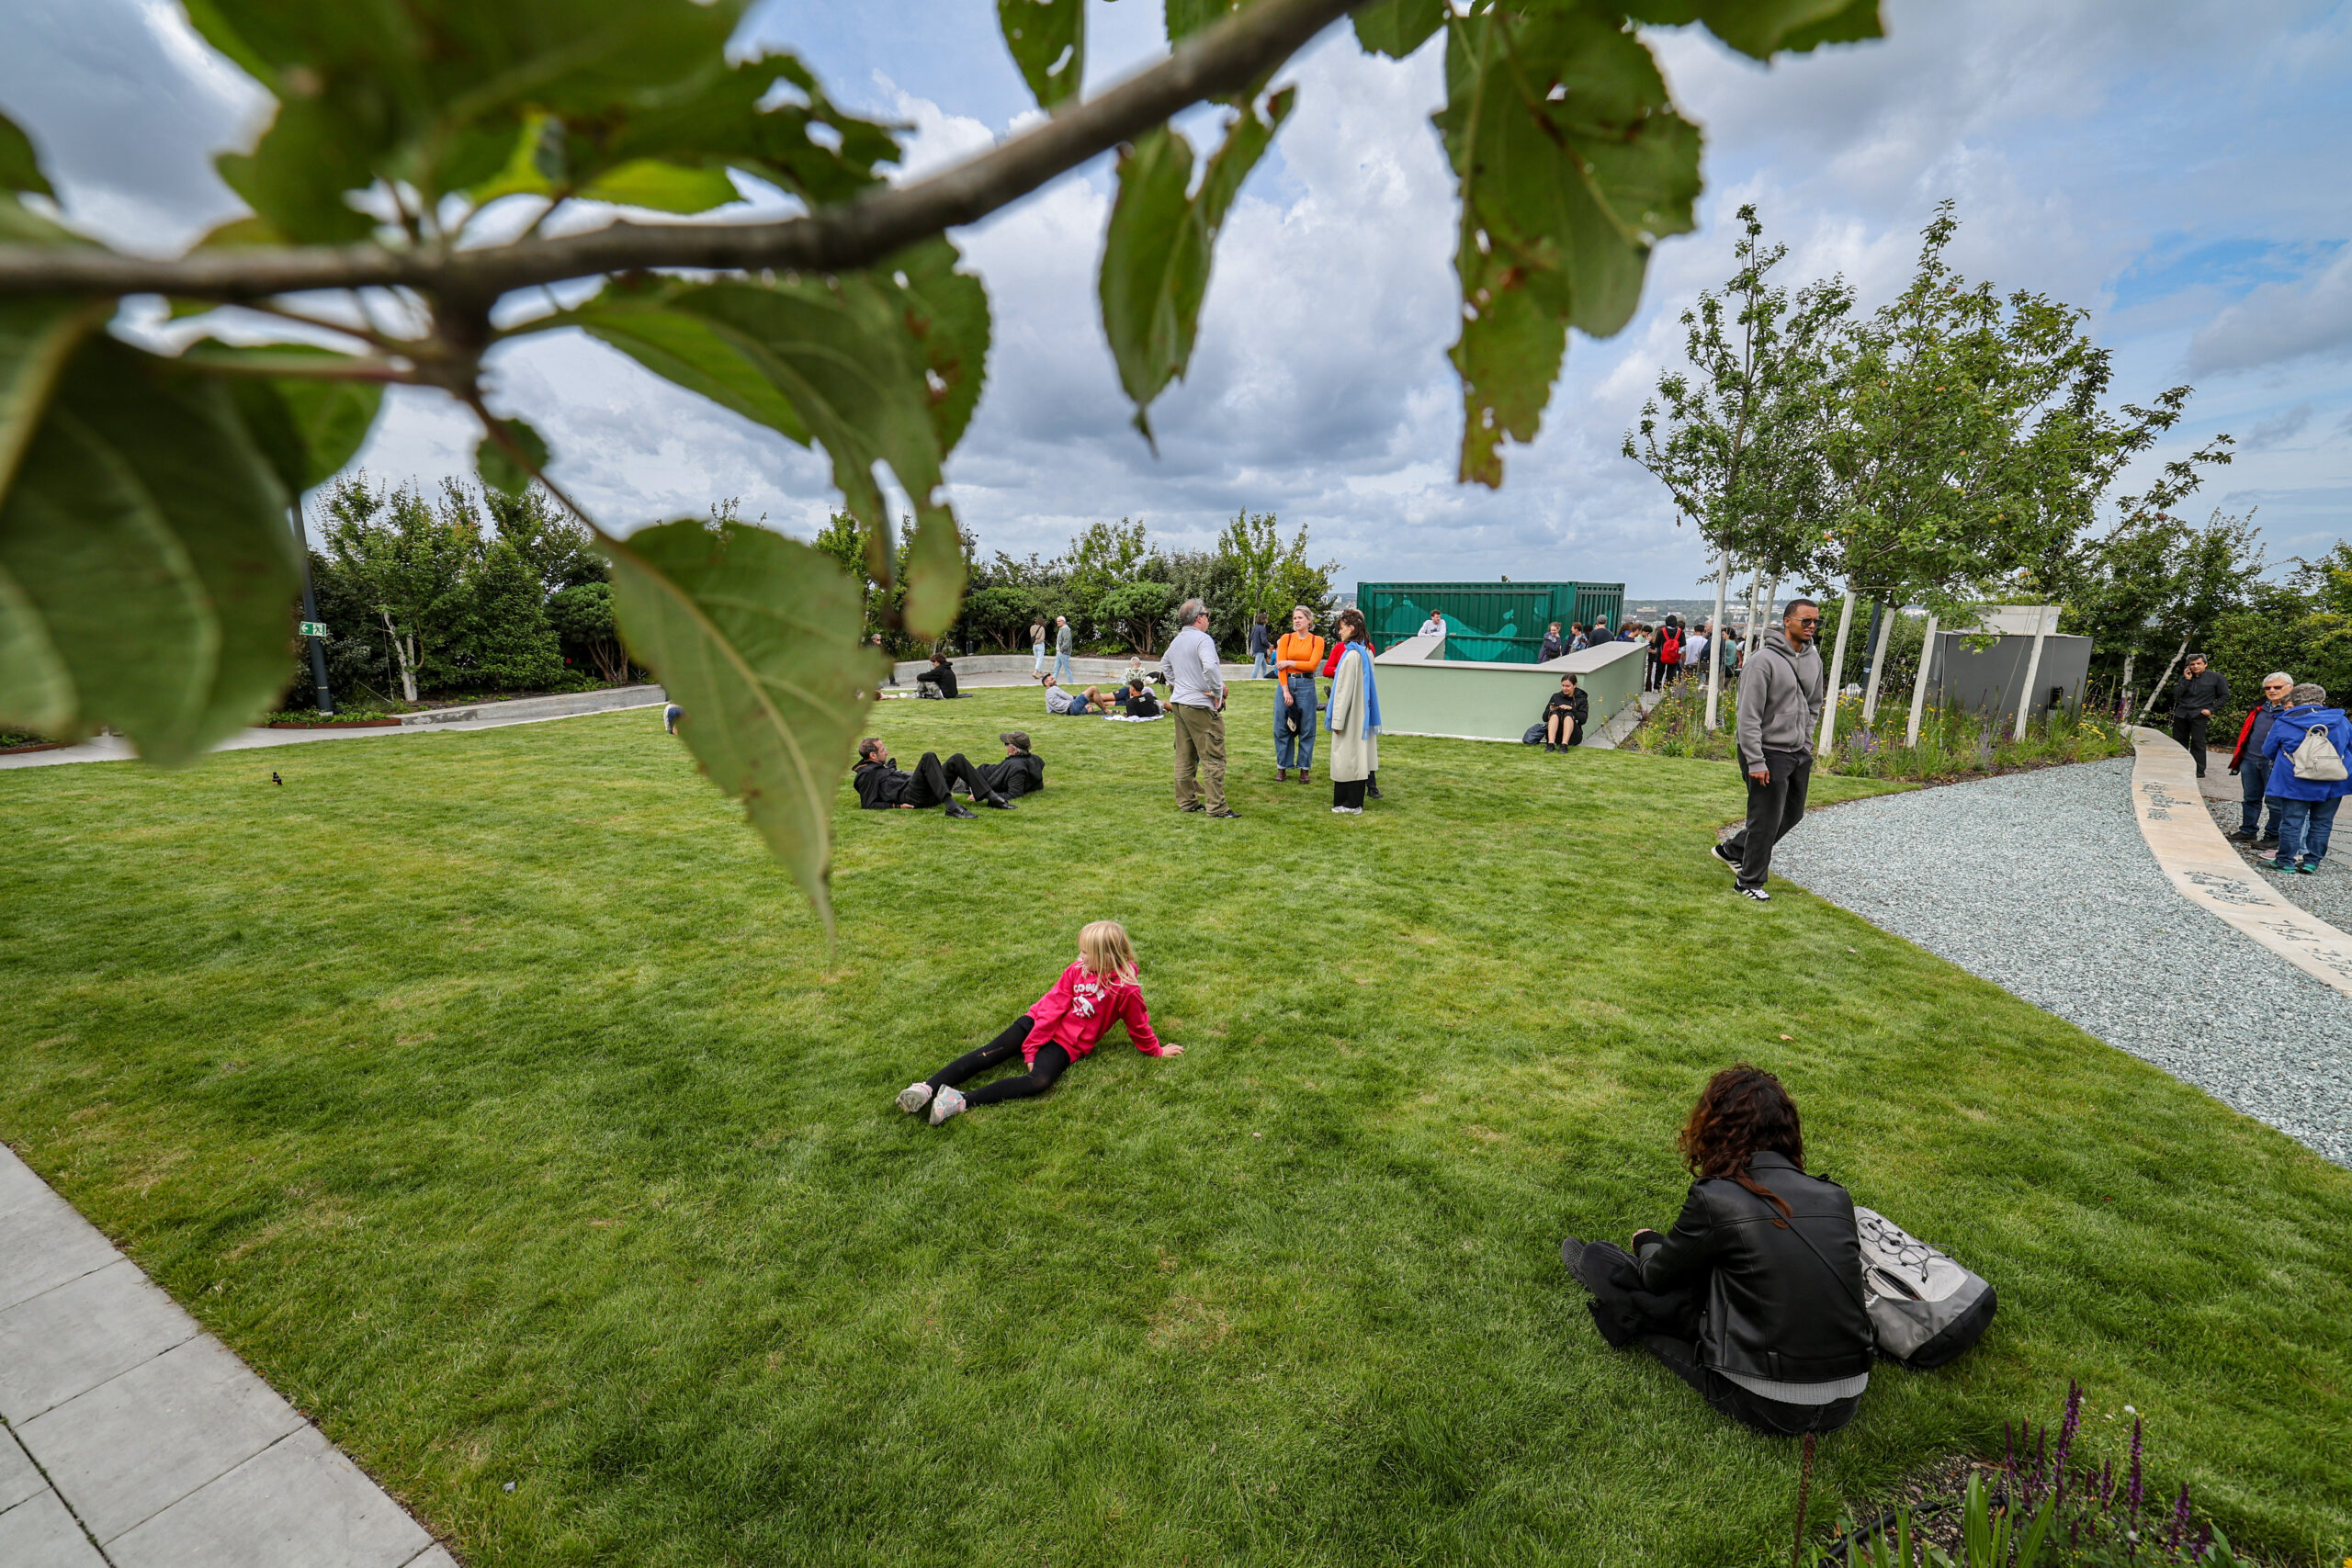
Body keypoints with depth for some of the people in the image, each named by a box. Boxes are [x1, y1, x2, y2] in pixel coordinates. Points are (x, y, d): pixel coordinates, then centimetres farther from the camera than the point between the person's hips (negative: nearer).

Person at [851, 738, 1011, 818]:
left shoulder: (884, 766, 32)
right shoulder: (867, 774, 3)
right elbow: (868, 805, -7)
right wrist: (897, 806, -15)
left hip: (925, 794, 9)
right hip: (911, 798, -9)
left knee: (957, 759, -2)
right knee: (929, 757, -30)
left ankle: (990, 797, -12)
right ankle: (951, 806, -45)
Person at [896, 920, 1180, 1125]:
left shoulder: (1126, 989, -13)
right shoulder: (1077, 971, -1)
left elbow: (1138, 1027, 3)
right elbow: (1053, 1006, -5)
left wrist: (1156, 1051, 14)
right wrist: (1031, 1048, -12)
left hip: (1067, 1043, -4)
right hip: (1040, 1023, 4)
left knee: (1039, 1081, -33)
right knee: (989, 1055, -18)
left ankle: (962, 1101, -42)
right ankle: (928, 1088, -27)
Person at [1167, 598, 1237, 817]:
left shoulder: (1175, 642, 14)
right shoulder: (1203, 639, -13)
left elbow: (1165, 665, 28)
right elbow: (1210, 668, -28)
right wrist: (1217, 692, -17)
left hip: (1178, 702, 9)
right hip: (1200, 705, -9)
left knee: (1184, 755, 14)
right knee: (1213, 757, -5)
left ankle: (1186, 801, 20)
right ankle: (1216, 807, -4)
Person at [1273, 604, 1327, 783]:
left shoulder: (1317, 641, 3)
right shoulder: (1286, 638, 4)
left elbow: (1313, 664, -9)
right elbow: (1280, 666, -3)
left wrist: (1290, 663, -10)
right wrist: (1286, 691, -11)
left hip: (1306, 686, -1)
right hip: (1285, 683, 1)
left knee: (1306, 729, 3)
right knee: (1282, 727, 3)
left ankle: (1304, 768, 13)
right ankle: (1282, 767, 14)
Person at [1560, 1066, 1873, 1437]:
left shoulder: (1715, 1199, -15)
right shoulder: (1836, 1198, 0)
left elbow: (1656, 1275, 2)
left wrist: (1646, 1241, 26)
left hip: (1766, 1408, -6)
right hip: (1846, 1404, 6)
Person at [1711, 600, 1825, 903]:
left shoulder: (1813, 657, 8)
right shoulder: (1765, 660, -17)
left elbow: (1814, 705, 21)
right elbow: (1749, 716, -19)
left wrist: (1806, 745, 12)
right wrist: (1756, 762, -21)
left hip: (1799, 754, 8)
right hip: (1769, 753, -8)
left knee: (1792, 814, 18)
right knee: (1767, 820, -2)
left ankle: (1732, 850, 33)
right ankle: (1749, 881, 14)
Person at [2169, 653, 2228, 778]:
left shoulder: (2216, 677, 1)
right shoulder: (2186, 677, 11)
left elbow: (2225, 696, 6)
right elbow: (2177, 696, 1)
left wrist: (2211, 709, -5)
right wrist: (2186, 680, -6)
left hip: (2199, 715, -4)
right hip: (2181, 714, 4)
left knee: (2197, 742, -8)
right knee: (2179, 740, 10)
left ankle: (2199, 770, -2)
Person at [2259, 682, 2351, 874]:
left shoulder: (2283, 723, -6)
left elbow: (2268, 751, 5)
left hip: (2295, 783, -3)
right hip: (2332, 784, 3)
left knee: (2291, 822, 1)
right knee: (2321, 823, 9)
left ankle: (2286, 861, 5)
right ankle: (2311, 861, 11)